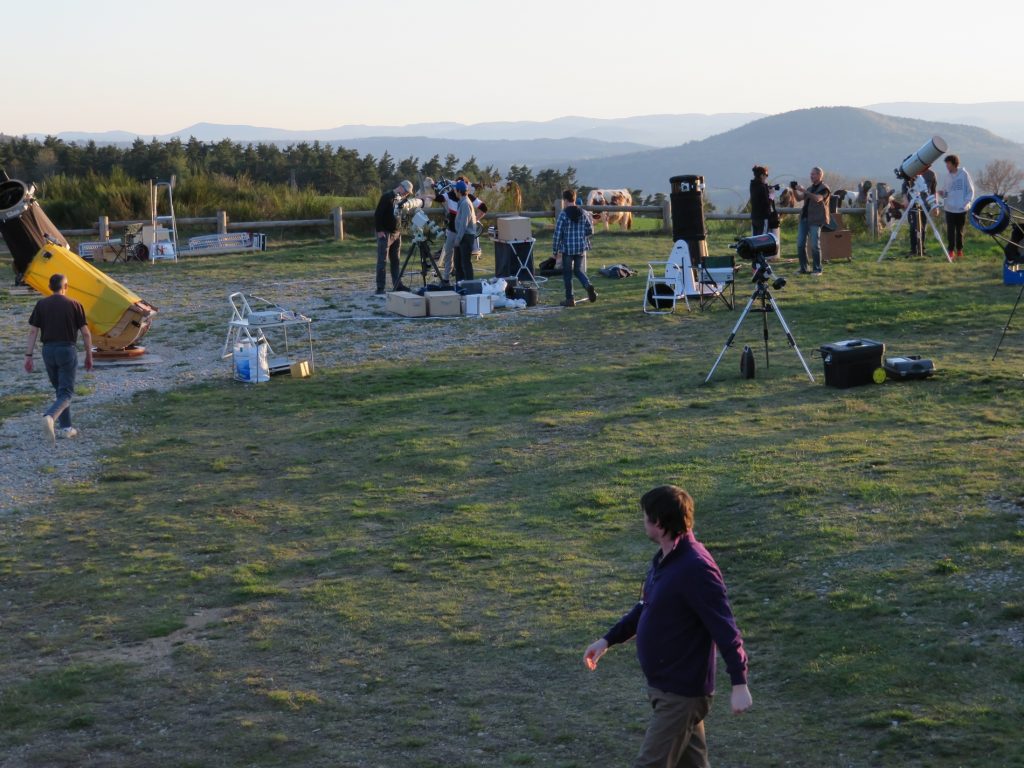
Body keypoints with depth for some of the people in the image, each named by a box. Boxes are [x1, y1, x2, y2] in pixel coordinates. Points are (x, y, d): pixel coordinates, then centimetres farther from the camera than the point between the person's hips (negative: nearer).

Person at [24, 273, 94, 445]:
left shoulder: (41, 305, 4)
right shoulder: (74, 305, -2)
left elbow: (33, 331, -1)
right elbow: (85, 333, -2)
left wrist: (28, 355, 1)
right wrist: (89, 355, 8)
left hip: (48, 350, 3)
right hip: (67, 350, -3)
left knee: (60, 389, 20)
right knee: (66, 394, -4)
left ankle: (66, 427, 20)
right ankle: (50, 417, -32)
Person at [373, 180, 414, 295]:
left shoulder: (401, 199, 14)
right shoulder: (387, 197, -11)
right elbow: (378, 214, -16)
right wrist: (379, 230, -20)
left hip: (396, 233, 8)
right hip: (385, 233, -8)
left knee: (395, 261, 10)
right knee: (382, 261, -7)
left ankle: (397, 285, 14)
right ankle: (380, 288, -7)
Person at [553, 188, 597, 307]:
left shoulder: (563, 215, -10)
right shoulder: (584, 213, 2)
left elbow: (557, 235, -11)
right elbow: (590, 232, 5)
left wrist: (555, 251, -1)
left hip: (567, 249, -4)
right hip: (581, 248, 4)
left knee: (567, 273, 7)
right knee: (578, 270, 17)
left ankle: (570, 299, 8)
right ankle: (588, 285, -11)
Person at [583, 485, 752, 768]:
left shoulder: (695, 567, -25)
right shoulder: (664, 558, 5)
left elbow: (724, 627, -25)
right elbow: (646, 607, 20)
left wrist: (739, 683, -27)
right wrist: (609, 639, 20)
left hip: (681, 692, -9)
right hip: (665, 685, 9)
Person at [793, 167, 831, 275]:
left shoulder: (824, 188, -3)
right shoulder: (810, 188, 20)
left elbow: (817, 198, -21)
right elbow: (799, 198, 15)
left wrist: (804, 190, -24)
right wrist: (795, 190, -3)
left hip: (815, 220, -7)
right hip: (804, 218, 7)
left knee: (815, 245, -7)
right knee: (800, 244, 2)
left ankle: (817, 269, 0)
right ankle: (803, 268, 8)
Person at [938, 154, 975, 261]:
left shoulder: (964, 174, -3)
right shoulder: (948, 177, 5)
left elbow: (970, 191, 0)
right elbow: (945, 193, 10)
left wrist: (966, 203, -12)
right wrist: (942, 193, -13)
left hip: (962, 209, -2)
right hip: (950, 208, 2)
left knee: (960, 231, 7)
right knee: (950, 230, -1)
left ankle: (959, 250, 18)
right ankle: (951, 251, 5)